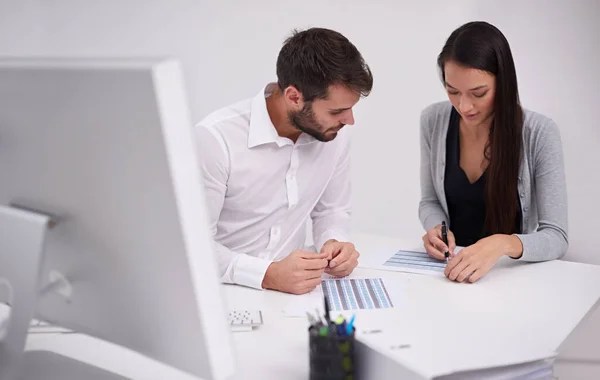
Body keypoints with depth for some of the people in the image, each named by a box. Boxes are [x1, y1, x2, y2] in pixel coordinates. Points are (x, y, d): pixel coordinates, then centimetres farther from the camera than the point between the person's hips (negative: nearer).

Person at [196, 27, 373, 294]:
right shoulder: (216, 138, -20)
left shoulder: (335, 136, -3)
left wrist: (334, 242, -10)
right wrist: (268, 275, -30)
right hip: (222, 293, -3)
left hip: (290, 290, 4)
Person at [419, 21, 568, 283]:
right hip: (449, 272, 1)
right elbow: (430, 201, 6)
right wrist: (437, 228, -15)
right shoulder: (433, 121, -5)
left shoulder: (540, 134, -15)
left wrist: (503, 244, -34)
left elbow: (556, 237, -15)